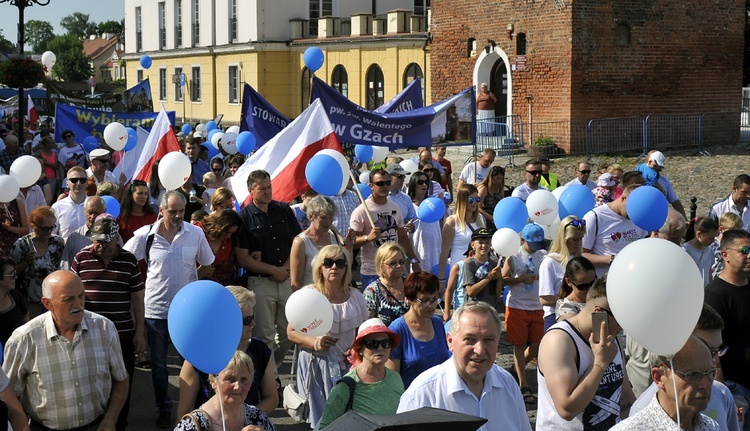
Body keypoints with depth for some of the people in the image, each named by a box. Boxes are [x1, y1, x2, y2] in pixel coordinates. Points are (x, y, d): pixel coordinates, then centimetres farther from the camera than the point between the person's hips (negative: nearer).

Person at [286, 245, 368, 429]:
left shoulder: (355, 296, 5)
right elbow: (291, 332, -3)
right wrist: (315, 342, -21)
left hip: (347, 365, 3)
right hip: (316, 364, -2)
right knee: (321, 420, -2)